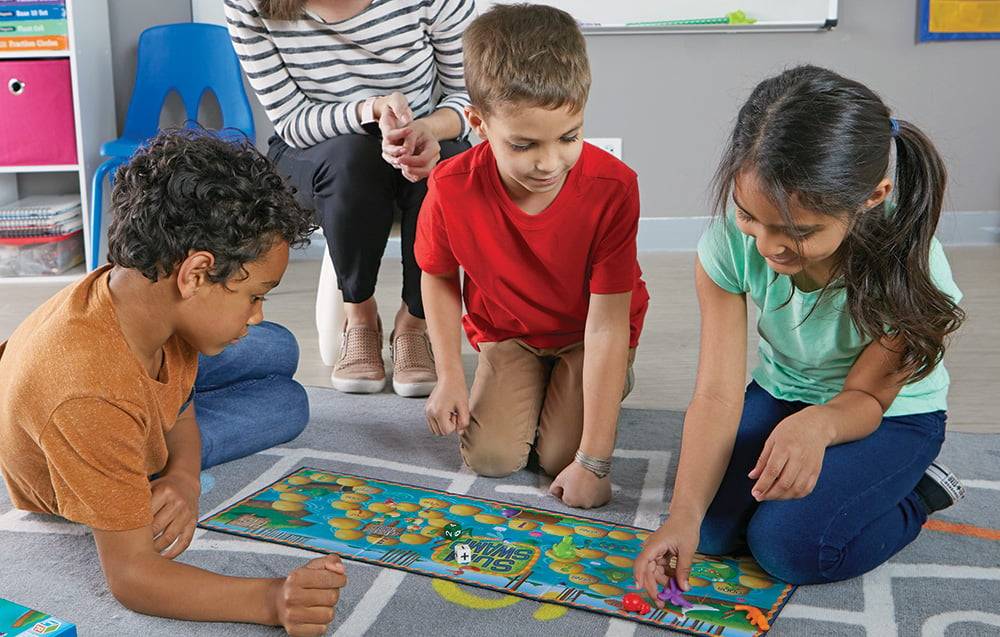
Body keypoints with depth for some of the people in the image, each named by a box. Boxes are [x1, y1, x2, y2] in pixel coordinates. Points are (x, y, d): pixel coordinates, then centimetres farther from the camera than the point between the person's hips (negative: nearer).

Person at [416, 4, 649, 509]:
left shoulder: (612, 188, -33)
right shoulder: (451, 188, -27)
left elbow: (607, 324, -31)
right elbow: (438, 277, -5)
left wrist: (593, 460, -31)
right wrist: (450, 376, -14)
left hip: (587, 333, -2)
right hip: (506, 331, 2)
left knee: (560, 457, -15)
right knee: (490, 457, -11)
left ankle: (611, 382, 17)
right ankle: (534, 382, 20)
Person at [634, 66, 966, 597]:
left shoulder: (908, 269, -33)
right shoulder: (730, 243, -28)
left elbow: (868, 392, -21)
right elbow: (717, 393, -27)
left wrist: (819, 423, -47)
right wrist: (684, 512, -39)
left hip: (891, 411, -3)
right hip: (782, 393, 3)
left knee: (789, 546, -21)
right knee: (711, 528, -15)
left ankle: (921, 489, 5)